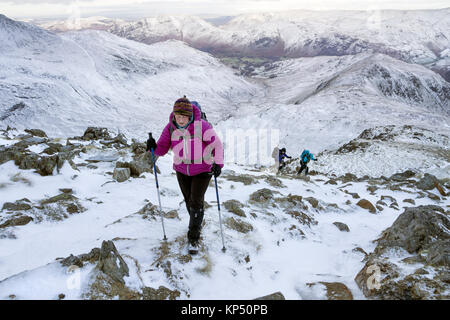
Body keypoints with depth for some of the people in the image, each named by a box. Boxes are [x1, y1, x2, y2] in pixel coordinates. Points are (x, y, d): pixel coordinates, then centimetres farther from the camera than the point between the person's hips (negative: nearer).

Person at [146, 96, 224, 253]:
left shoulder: (201, 126, -23)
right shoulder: (170, 128, -12)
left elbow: (217, 144, -15)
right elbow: (162, 148, -5)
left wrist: (218, 164, -28)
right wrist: (153, 147, -27)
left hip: (202, 170, -4)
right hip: (182, 170, 4)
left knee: (196, 202, -7)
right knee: (188, 200, 17)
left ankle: (193, 238, 6)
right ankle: (197, 224, 45)